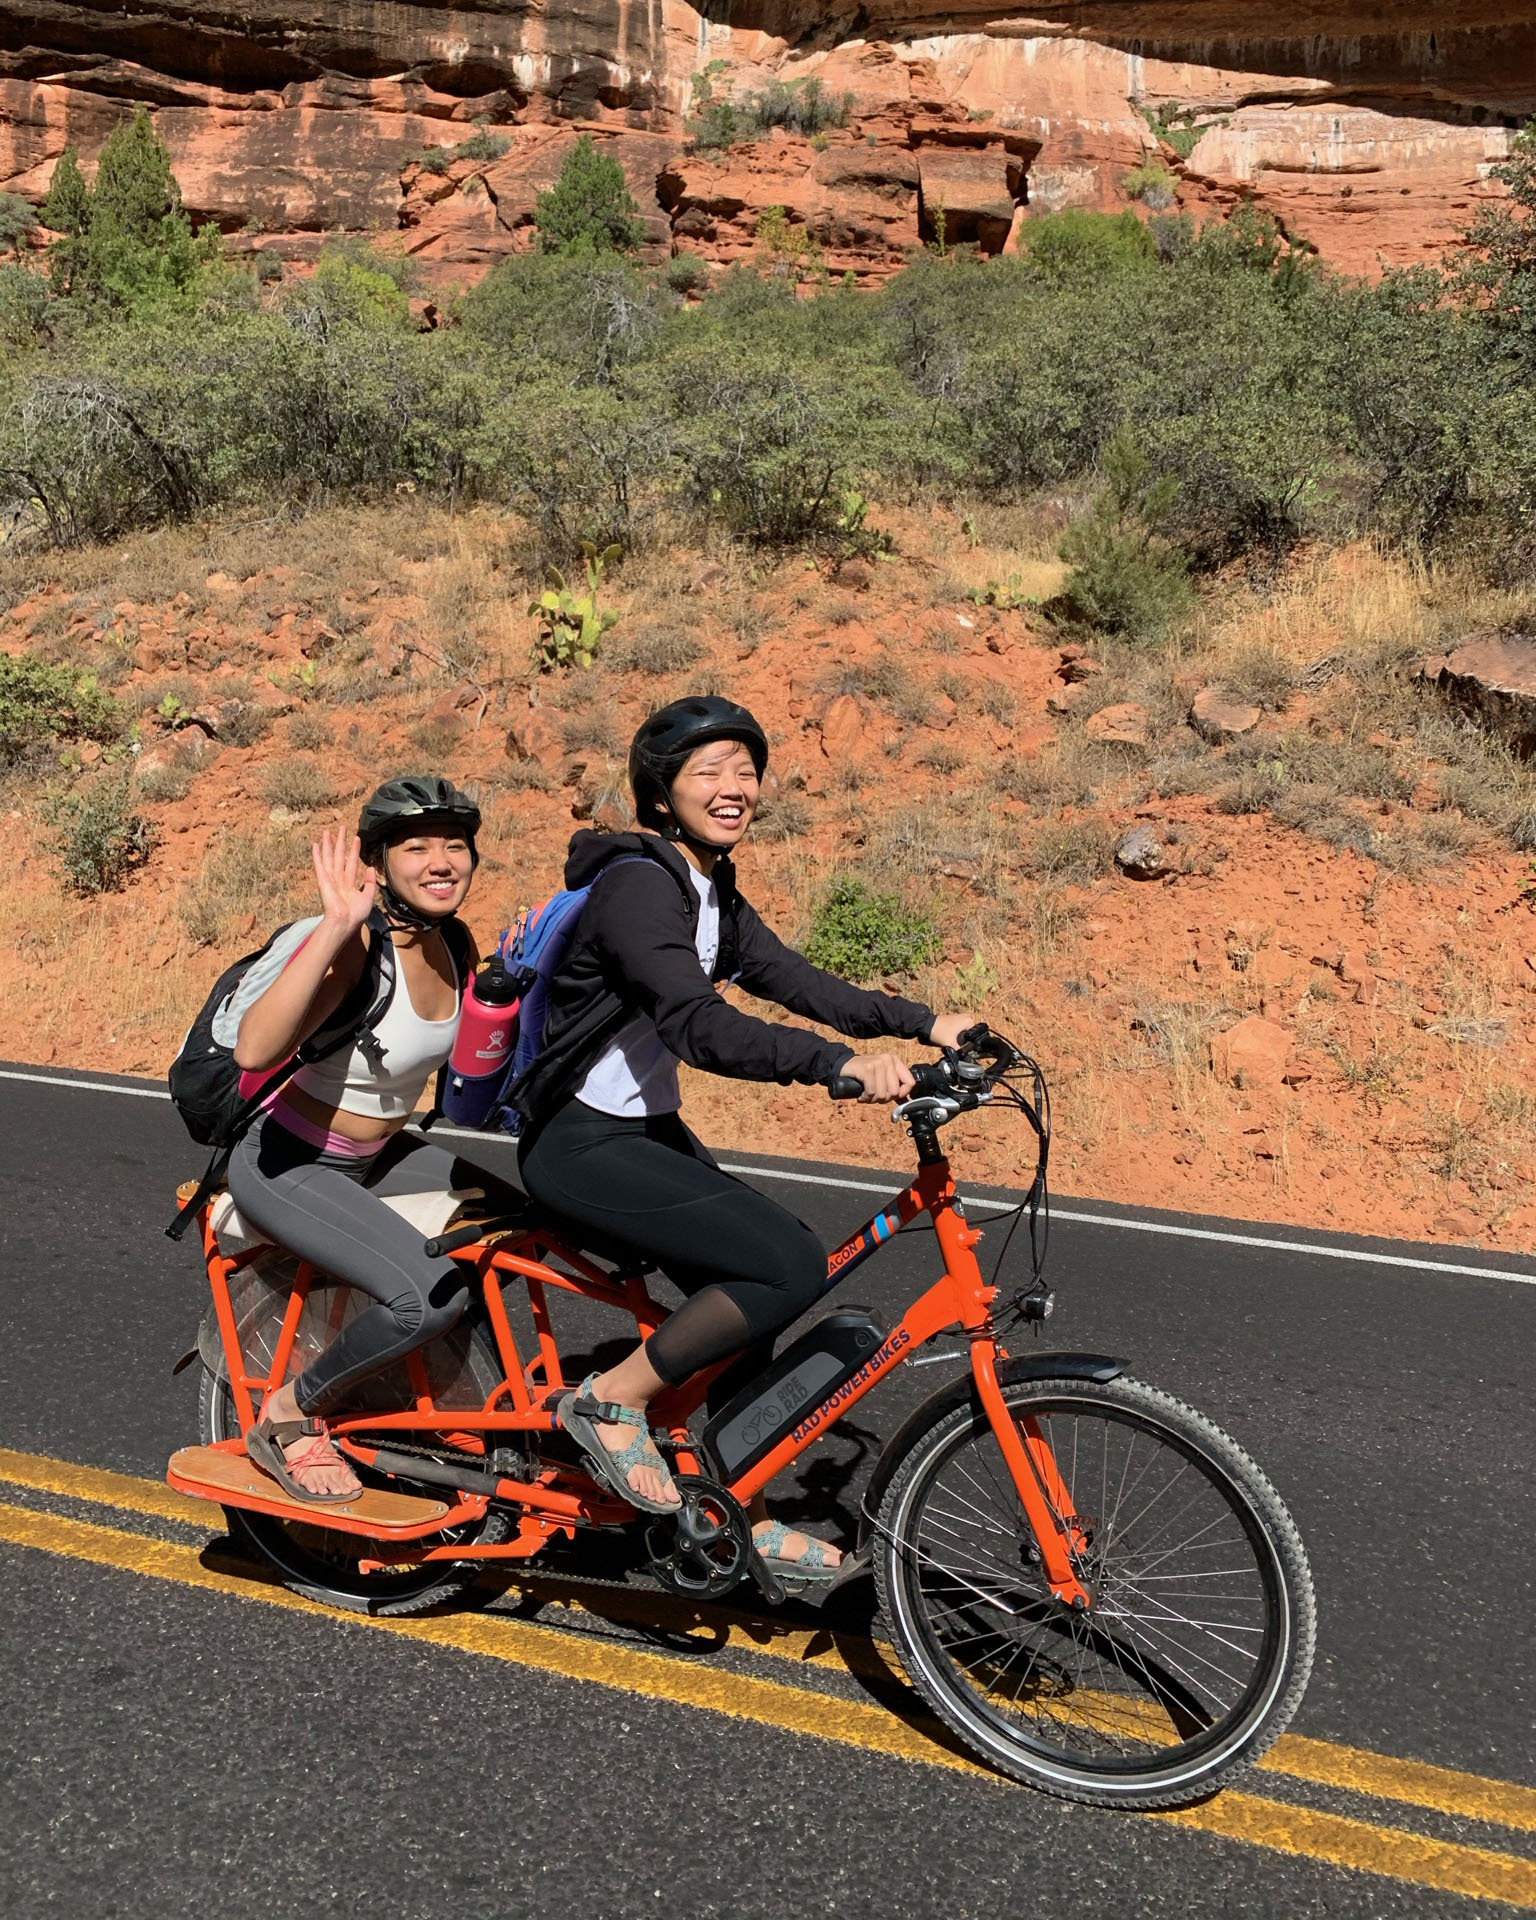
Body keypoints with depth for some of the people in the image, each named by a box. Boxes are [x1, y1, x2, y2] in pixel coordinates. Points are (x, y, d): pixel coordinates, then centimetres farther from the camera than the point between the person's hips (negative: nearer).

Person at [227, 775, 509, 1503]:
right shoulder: (356, 946, -27)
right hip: (287, 1164, -8)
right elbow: (254, 1050, -43)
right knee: (431, 1293, -25)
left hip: (373, 1155, 8)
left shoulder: (455, 945, -3)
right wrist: (336, 925, -43)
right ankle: (288, 1418, -1)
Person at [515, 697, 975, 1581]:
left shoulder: (710, 886, 10)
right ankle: (611, 1401, -6)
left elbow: (785, 975, 5)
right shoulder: (640, 883, -21)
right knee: (791, 1263, -20)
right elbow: (700, 1025, -34)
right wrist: (839, 1063, -45)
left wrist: (923, 1023, -5)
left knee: (750, 1297, 7)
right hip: (582, 1144, -10)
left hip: (648, 1128, 10)